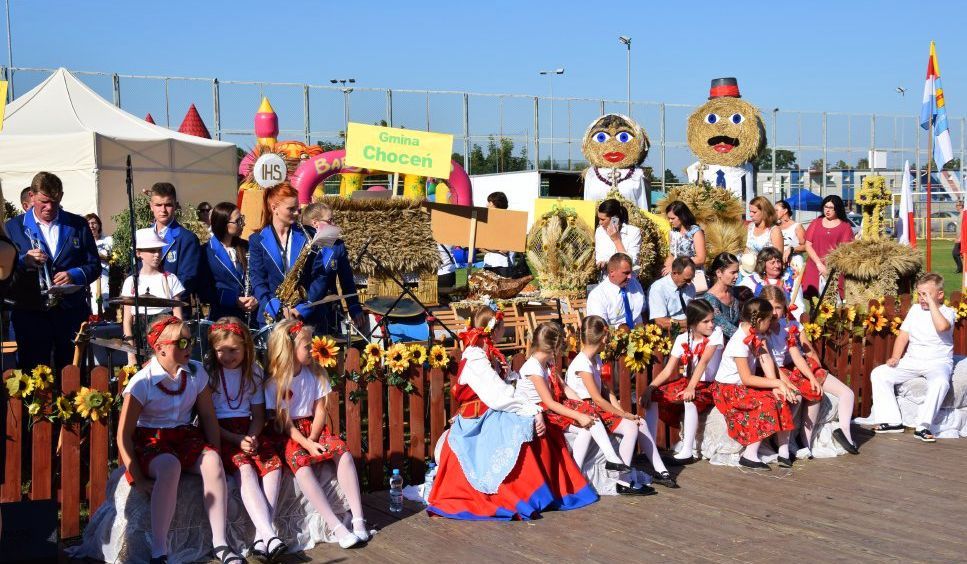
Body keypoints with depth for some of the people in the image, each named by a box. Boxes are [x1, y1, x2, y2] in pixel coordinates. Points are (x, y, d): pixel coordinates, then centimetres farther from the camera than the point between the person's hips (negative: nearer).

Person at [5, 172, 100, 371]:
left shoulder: (78, 225, 9)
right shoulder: (13, 227, 8)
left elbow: (94, 265, 9)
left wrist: (75, 275, -11)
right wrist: (24, 262, -16)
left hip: (72, 312, 1)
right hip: (31, 314, 0)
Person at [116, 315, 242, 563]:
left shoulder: (196, 372, 0)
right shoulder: (142, 382, -13)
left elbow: (208, 417, 7)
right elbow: (124, 434, -11)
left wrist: (215, 454, -4)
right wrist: (138, 479, -16)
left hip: (185, 436, 4)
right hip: (150, 440, -4)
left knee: (212, 461, -28)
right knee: (169, 466, -38)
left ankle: (220, 543, -23)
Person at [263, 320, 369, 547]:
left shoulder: (315, 373, 2)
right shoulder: (274, 383, -9)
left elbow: (320, 410, 1)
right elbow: (283, 421, -11)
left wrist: (313, 438, -13)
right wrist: (306, 443, -22)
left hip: (313, 428, 4)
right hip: (288, 434, -4)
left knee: (342, 449, -24)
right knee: (300, 460, -34)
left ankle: (358, 518, -27)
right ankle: (336, 527, -37)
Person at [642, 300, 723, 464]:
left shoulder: (716, 333, -9)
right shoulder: (682, 339, 2)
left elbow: (703, 361, -23)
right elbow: (668, 371, -3)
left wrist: (691, 387, -35)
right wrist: (650, 388, -19)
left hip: (709, 386, -5)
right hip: (685, 381, 5)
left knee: (689, 399, -37)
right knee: (653, 396, -16)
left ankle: (687, 452, -32)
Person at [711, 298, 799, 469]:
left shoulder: (756, 334, 1)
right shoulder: (739, 343, -25)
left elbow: (766, 359, -8)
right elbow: (747, 379, -25)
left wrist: (776, 386, -19)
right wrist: (777, 383, -22)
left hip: (745, 386, 8)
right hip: (728, 389, -8)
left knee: (783, 398, -6)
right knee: (767, 403, -26)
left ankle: (784, 452, -5)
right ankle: (750, 455, -20)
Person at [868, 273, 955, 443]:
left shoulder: (948, 312, -4)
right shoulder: (915, 310, 13)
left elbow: (942, 326, -29)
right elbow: (903, 336, 10)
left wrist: (931, 302, -21)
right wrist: (895, 357, -6)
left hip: (938, 363, -5)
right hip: (911, 361, 5)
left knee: (940, 382, -39)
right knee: (878, 374, -13)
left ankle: (923, 427, -32)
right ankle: (892, 421, -13)